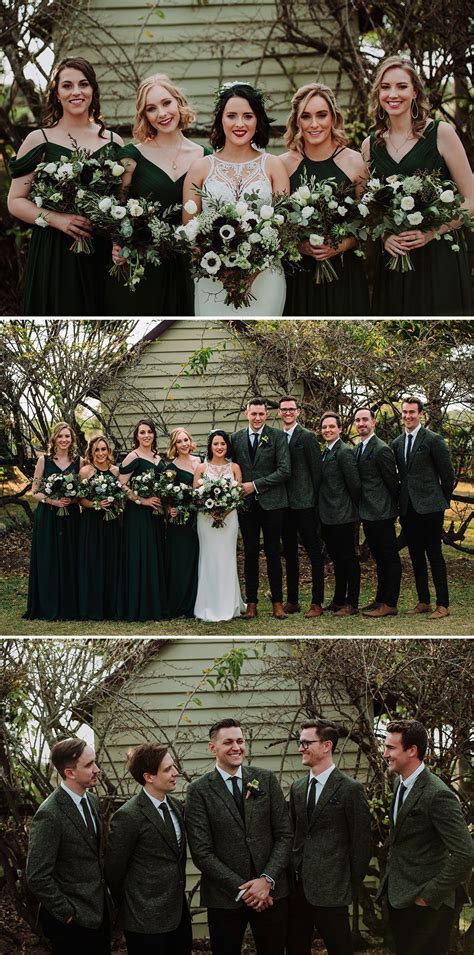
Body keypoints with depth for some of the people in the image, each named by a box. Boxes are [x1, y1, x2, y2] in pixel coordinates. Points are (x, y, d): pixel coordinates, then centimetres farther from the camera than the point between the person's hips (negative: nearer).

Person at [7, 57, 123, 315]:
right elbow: (15, 201, 1)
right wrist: (56, 219, -15)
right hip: (54, 253, -2)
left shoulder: (112, 141, 10)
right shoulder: (39, 140, 2)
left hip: (102, 253, 3)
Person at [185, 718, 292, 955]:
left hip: (271, 892, 2)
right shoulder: (199, 790, -5)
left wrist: (267, 879, -10)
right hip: (225, 898, -2)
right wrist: (241, 890, -12)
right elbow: (202, 853, -8)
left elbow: (284, 835, 2)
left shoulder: (266, 780, 3)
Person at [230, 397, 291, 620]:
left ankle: (277, 601, 10)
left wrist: (256, 485, -12)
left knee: (273, 553, 3)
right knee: (250, 554, 6)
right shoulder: (236, 438, 7)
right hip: (246, 504, 2)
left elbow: (285, 470, -9)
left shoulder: (277, 437, -2)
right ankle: (251, 602, 12)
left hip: (271, 503, -2)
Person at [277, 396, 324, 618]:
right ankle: (291, 600, 20)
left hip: (304, 503, -7)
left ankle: (317, 602, 0)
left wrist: (314, 498, -8)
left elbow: (316, 469, -7)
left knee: (314, 552, -2)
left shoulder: (307, 437, -6)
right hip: (284, 504, 7)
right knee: (289, 552, 12)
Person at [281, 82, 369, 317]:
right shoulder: (283, 164, 1)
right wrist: (299, 245, -12)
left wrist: (342, 246, -14)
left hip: (345, 275, 0)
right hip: (297, 276, 0)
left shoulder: (355, 162, -1)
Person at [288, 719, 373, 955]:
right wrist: (291, 877, 10)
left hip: (330, 891, -6)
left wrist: (351, 885, -3)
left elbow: (361, 844, -6)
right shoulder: (297, 788, 12)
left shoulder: (351, 789, -8)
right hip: (297, 888, 6)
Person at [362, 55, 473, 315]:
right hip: (392, 258, 3)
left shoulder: (440, 133, -3)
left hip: (440, 257, -3)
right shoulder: (370, 145, 9)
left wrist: (432, 232, -16)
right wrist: (383, 235, -3)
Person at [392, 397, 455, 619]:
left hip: (429, 507, -6)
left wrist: (443, 501, 3)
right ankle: (423, 602, 18)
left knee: (434, 554, -4)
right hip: (407, 507, 6)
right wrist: (401, 497, 13)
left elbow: (448, 474, -3)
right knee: (416, 556, 10)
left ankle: (443, 604, 1)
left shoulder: (433, 440, -6)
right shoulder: (397, 443, 11)